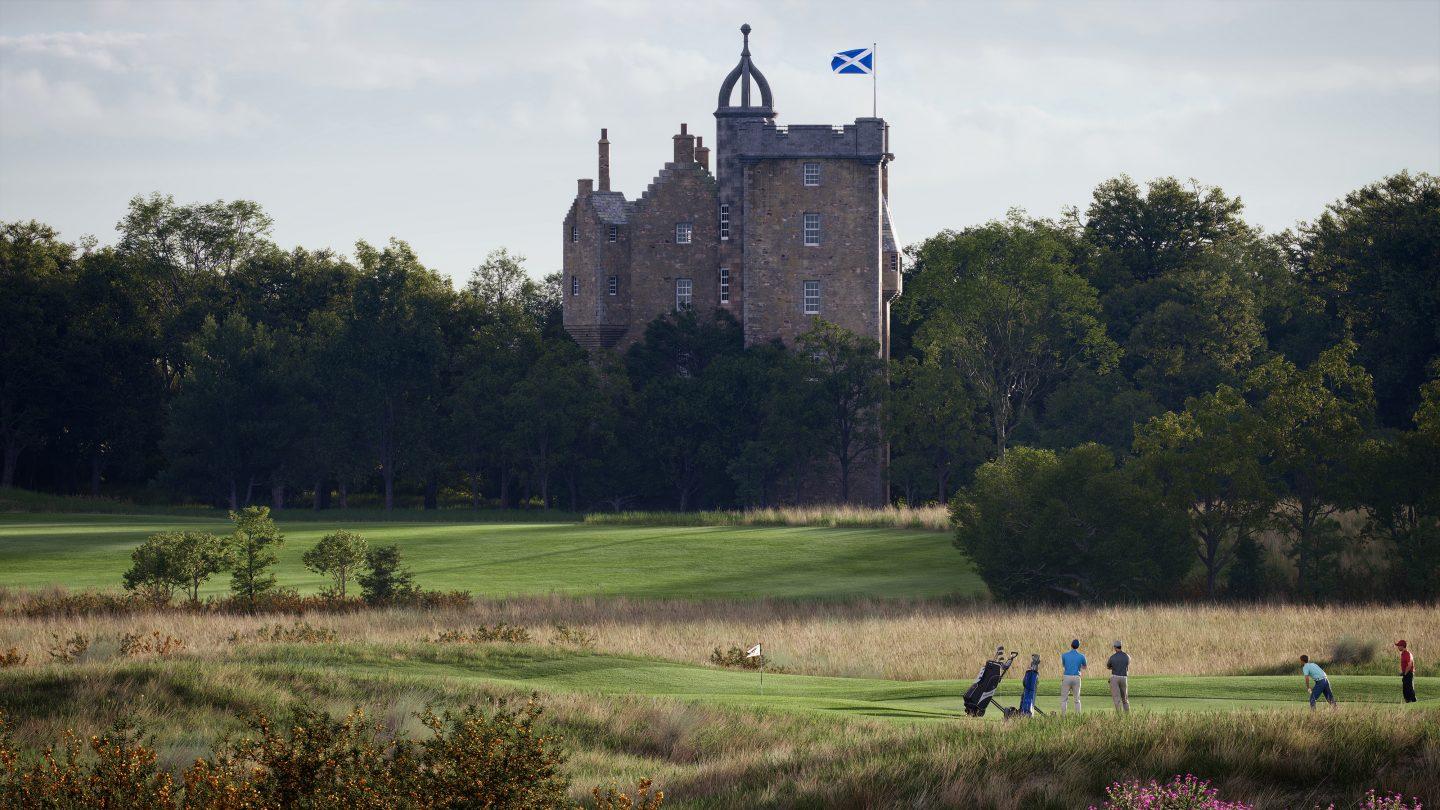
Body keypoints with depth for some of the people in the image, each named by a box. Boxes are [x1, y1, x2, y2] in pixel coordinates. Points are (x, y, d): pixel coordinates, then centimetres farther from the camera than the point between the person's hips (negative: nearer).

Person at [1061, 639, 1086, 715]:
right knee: (1077, 699, 8)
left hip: (1067, 678, -1)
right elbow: (1084, 668, 16)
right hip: (1076, 678, 1)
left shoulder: (1064, 655, 0)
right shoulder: (1081, 656, -1)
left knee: (1064, 699, 5)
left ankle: (1063, 715, -3)